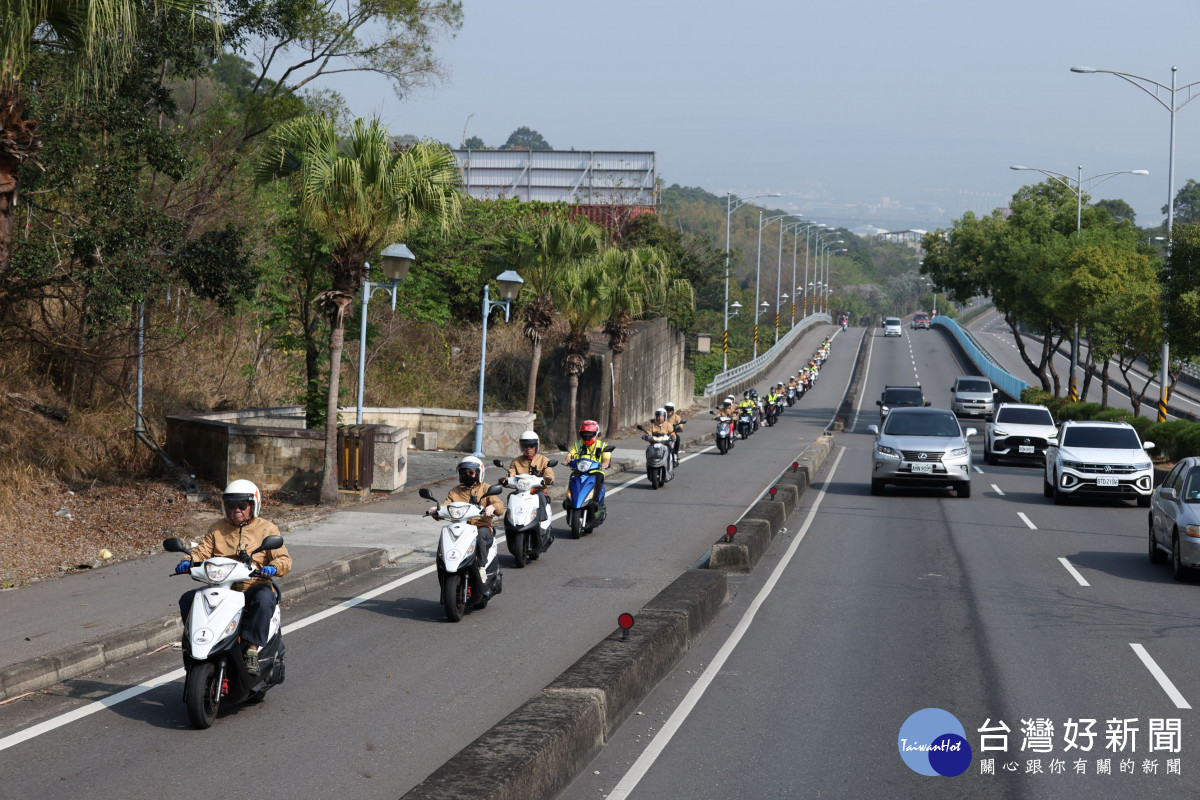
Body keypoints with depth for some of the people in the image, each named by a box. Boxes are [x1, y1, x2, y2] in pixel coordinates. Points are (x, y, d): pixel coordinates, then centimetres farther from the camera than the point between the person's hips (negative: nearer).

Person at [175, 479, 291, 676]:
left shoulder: (267, 529, 6)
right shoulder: (217, 529, 18)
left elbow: (284, 559, -4)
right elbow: (203, 550, 7)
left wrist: (273, 567, -28)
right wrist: (188, 560, -16)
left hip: (254, 588, -4)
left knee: (264, 600, -38)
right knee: (187, 599, -17)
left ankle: (252, 649, -38)